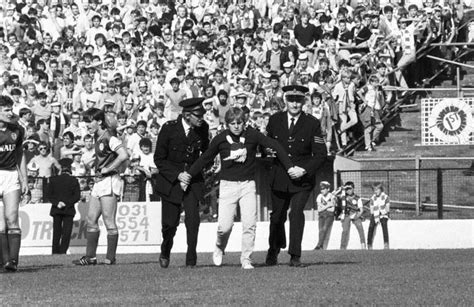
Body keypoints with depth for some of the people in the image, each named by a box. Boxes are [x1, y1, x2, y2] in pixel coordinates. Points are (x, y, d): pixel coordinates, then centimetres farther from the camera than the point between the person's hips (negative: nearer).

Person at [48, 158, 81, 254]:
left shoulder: (53, 180, 3)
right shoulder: (74, 180, -1)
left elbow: (50, 195, -2)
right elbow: (77, 196, -7)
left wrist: (57, 203, -8)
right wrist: (67, 203, -9)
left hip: (56, 210, 2)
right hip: (69, 210, -2)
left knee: (56, 232, 10)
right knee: (66, 231, -1)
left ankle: (55, 251, 8)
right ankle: (63, 251, -10)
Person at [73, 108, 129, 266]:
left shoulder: (109, 138, -13)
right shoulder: (98, 138, 14)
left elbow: (124, 155, -26)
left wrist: (107, 169, -18)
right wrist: (96, 164, 12)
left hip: (109, 180, -10)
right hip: (99, 182, 10)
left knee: (109, 221, -6)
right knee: (91, 219, 8)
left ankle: (111, 257, -2)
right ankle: (90, 257, 12)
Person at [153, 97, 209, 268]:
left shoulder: (202, 128, -6)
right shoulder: (169, 128, -14)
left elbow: (206, 151, 16)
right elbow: (159, 159, -8)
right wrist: (177, 175, -19)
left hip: (193, 179, 2)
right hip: (170, 180, -2)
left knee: (193, 218, -16)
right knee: (170, 222, 1)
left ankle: (191, 260, -9)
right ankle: (165, 252, 31)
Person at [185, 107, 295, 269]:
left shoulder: (252, 135, -5)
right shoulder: (221, 139, -3)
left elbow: (275, 145, -2)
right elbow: (205, 158, 8)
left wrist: (289, 167, -6)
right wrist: (188, 175, 6)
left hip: (248, 184, 0)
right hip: (227, 184, 0)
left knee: (250, 224, -9)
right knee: (225, 226, -8)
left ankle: (246, 259, 4)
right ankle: (219, 248, 23)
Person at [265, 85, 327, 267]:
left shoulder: (312, 124, -6)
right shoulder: (275, 120, 2)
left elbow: (321, 154, -8)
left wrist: (304, 169, -19)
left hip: (302, 178, -3)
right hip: (279, 177, 3)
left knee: (297, 213, -20)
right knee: (277, 216, 13)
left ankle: (295, 256, -15)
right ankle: (273, 251, 37)